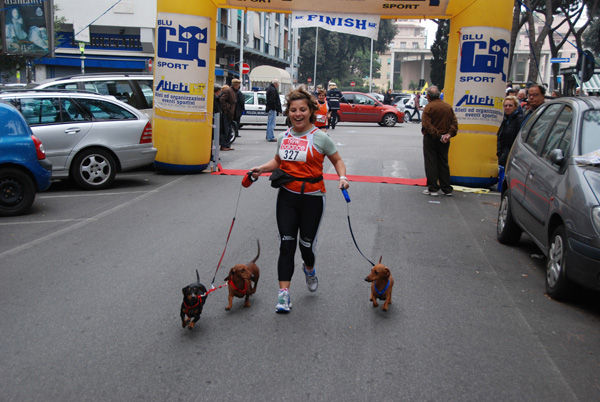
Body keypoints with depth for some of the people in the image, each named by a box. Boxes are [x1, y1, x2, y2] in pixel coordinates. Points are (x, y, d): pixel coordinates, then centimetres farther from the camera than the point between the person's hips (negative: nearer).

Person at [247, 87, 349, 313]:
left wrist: (342, 177, -14)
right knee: (286, 244, -2)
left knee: (306, 243, 6)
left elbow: (337, 160, 4)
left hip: (312, 197, -3)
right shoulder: (283, 137, 6)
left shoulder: (320, 138, -6)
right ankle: (283, 294, 1)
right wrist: (262, 169, 5)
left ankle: (309, 269, 43)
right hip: (287, 196, 3)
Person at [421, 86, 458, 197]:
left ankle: (432, 188, 1)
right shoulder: (448, 106, 7)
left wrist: (438, 136, -17)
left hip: (431, 139, -5)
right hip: (444, 141, 5)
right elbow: (454, 122, 3)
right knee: (443, 163, 13)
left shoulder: (429, 107, -11)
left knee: (431, 164, 1)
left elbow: (427, 125, -19)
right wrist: (449, 134, -6)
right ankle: (447, 189, 15)